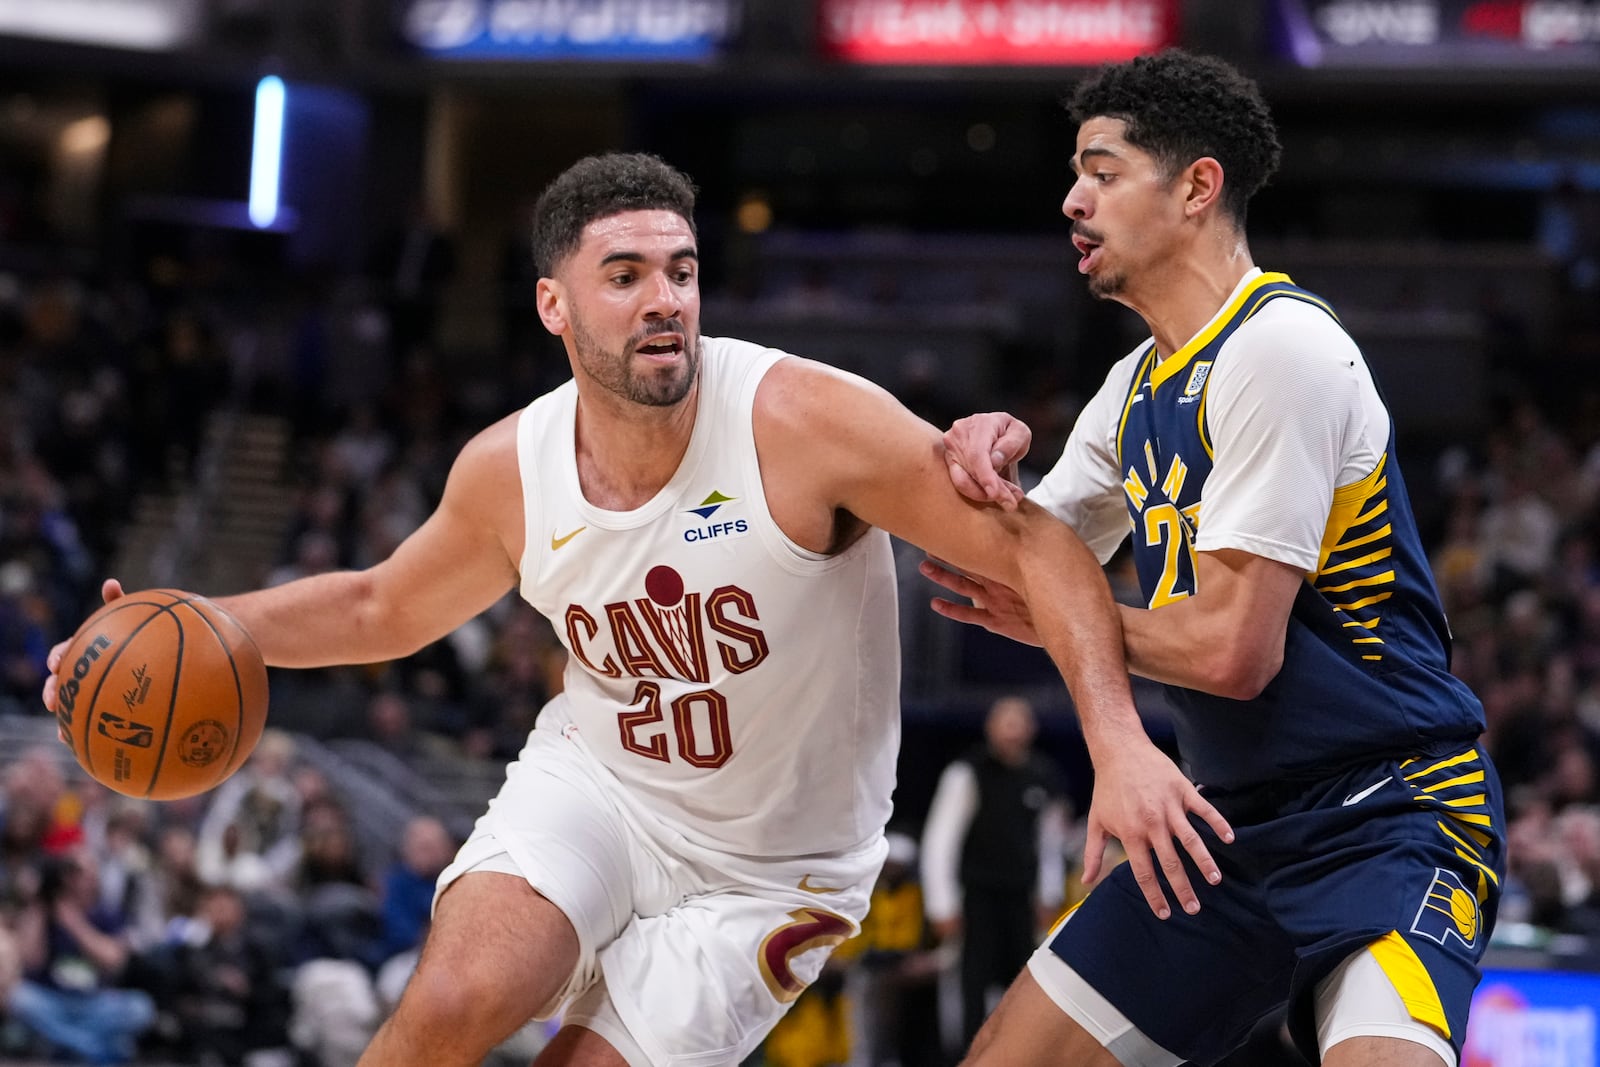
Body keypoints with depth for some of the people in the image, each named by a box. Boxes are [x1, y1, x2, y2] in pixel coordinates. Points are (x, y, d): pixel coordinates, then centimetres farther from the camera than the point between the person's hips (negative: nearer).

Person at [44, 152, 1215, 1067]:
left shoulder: (805, 420, -24)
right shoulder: (511, 471, -8)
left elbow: (1038, 549, -23)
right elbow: (384, 609, 12)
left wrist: (1120, 740, -37)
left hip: (768, 866, -2)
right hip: (597, 781, 2)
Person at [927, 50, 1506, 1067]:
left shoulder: (1280, 344, -17)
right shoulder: (1139, 385, 13)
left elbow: (1234, 650, -21)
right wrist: (984, 454, -3)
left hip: (1391, 815, -9)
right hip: (1236, 824, 9)